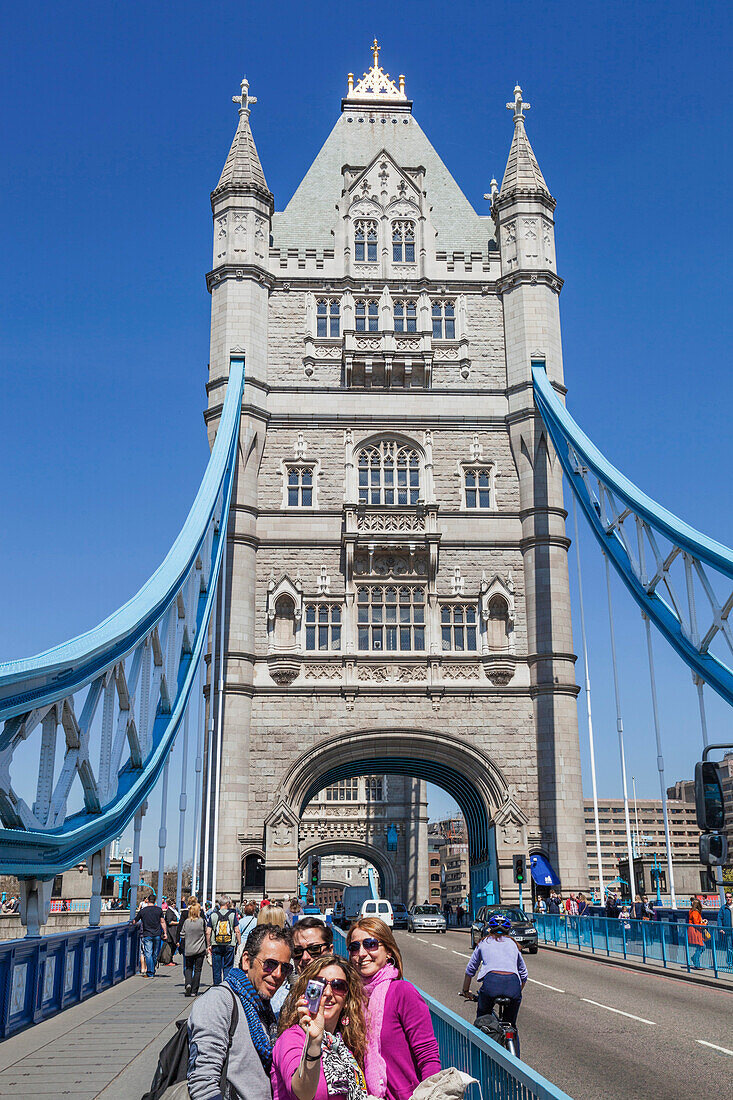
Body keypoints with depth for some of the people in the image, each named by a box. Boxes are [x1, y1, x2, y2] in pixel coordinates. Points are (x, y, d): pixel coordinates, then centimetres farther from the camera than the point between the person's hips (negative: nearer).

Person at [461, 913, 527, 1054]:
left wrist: (465, 992, 44)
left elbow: (470, 970, 30)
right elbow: (524, 974, 32)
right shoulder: (513, 944, 29)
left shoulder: (484, 943, 25)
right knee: (511, 1025, 22)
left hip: (491, 981, -2)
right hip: (514, 983, 2)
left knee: (482, 1018, 23)